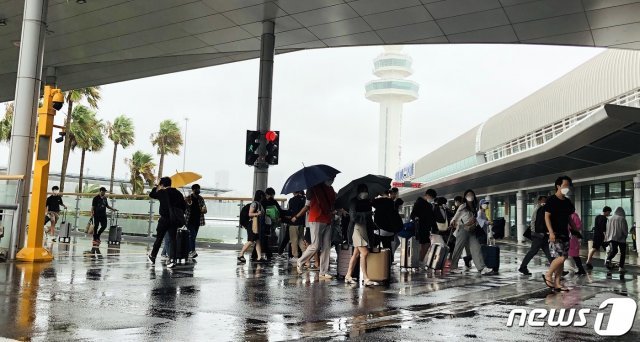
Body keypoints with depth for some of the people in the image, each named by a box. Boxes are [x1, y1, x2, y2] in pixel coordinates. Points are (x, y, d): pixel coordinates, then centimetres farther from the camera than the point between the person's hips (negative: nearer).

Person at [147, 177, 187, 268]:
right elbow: (184, 206, 5)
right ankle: (172, 260, -7)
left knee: (159, 239, 12)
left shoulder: (162, 192, -6)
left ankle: (152, 256, 26)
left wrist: (156, 186, 22)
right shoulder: (178, 193, 4)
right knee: (173, 239, 2)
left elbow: (151, 194, 10)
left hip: (164, 219, -2)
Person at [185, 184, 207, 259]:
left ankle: (189, 251, 19)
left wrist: (204, 210, -11)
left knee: (193, 236, 10)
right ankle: (193, 251, -22)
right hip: (190, 220, -5)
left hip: (197, 221, 5)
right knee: (192, 235, -16)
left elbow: (204, 210, 12)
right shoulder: (188, 198, -4)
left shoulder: (201, 199, 9)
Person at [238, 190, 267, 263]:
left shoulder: (259, 204, 15)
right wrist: (257, 214, -28)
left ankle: (259, 257, 2)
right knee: (250, 241, -6)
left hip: (258, 224, 9)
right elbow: (250, 214, -16)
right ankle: (240, 256, 3)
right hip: (252, 224, -9)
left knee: (258, 241, 4)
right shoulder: (254, 203, -11)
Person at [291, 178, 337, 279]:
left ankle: (324, 272, 8)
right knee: (315, 246, -8)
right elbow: (308, 205, 1)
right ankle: (300, 262, 15)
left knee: (326, 247, 3)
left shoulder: (331, 190, 15)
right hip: (316, 221, -6)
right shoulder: (314, 188, -3)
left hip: (327, 221, 6)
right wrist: (296, 217, 1)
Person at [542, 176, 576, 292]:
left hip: (565, 234, 7)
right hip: (555, 234, -7)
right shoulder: (551, 200, -7)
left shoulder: (568, 202, 13)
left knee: (562, 259, 6)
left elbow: (569, 218, 21)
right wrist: (551, 232, -20)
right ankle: (548, 275, 3)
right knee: (560, 257, -16)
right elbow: (547, 217, -11)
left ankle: (557, 283, 11)